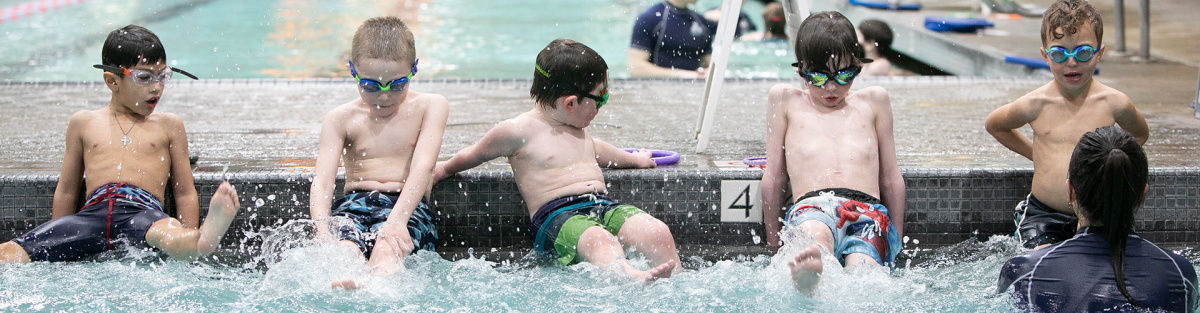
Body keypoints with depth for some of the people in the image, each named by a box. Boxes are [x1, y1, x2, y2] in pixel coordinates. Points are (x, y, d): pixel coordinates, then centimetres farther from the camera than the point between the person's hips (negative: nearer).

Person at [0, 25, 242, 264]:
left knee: (170, 239, -43)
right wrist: (58, 241, 20)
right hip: (91, 214, 3)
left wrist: (191, 243, 6)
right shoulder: (84, 123, 22)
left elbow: (185, 193, 18)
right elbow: (66, 191, 26)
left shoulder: (168, 125, 20)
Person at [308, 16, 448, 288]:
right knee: (342, 249, -37)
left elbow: (422, 168, -8)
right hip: (353, 205, 2)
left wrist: (397, 219, -26)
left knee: (387, 248, -40)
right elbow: (322, 180, -1)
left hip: (408, 206, -2)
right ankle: (343, 286, -69)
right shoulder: (341, 118, 11)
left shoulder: (430, 107, 7)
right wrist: (323, 230, -24)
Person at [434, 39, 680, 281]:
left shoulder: (578, 129, 25)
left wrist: (633, 159, 61)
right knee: (599, 241, -41)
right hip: (557, 214, -8)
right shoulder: (517, 130, 0)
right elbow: (475, 154, 15)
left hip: (604, 205, 8)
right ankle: (630, 278, -66)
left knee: (658, 232, -21)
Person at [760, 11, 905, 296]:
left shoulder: (872, 101, 29)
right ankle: (805, 274, -75)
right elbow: (774, 177, 25)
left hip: (869, 211, 4)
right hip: (810, 208, -4)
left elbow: (891, 177, 29)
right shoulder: (786, 100, 25)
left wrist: (897, 239, 24)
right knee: (816, 237, -44)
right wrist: (772, 238, 22)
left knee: (862, 268, -34)